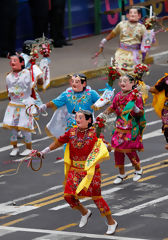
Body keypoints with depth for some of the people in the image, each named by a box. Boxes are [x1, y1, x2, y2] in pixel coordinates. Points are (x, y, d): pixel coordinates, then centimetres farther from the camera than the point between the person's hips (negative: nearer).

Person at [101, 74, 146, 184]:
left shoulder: (136, 96, -9)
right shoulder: (118, 96, 8)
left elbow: (141, 113, -9)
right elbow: (113, 107, 23)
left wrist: (136, 109, -30)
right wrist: (105, 113, 7)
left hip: (131, 129, -6)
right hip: (120, 128, 6)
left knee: (129, 150, -6)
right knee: (118, 150, 4)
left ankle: (138, 169, 20)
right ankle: (122, 173, 20)